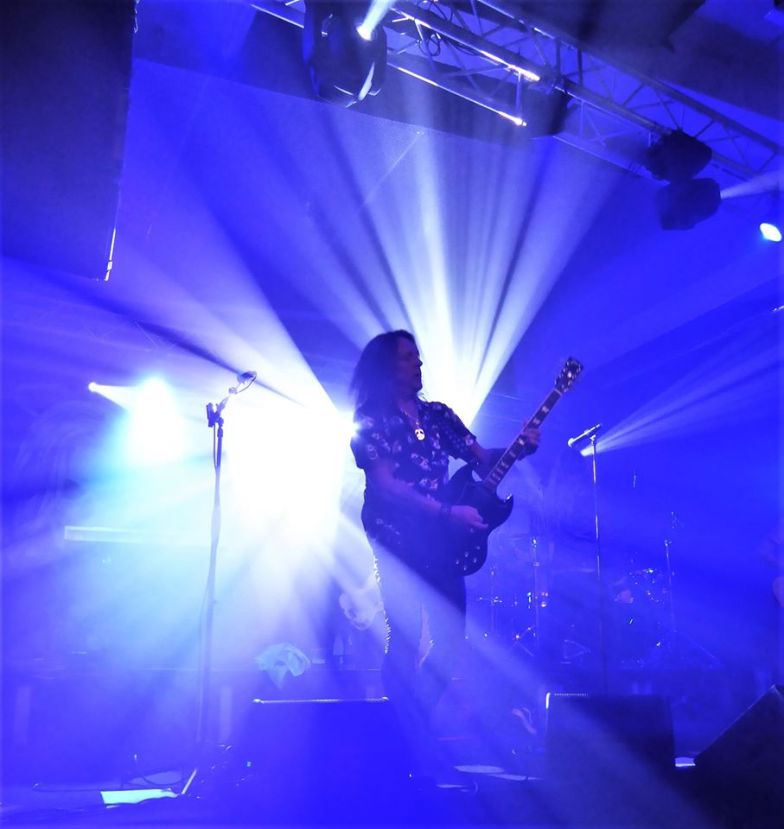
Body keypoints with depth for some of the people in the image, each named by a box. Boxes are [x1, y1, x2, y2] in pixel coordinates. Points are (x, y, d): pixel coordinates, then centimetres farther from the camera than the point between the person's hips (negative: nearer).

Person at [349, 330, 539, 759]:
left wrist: (521, 446, -10)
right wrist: (447, 512, -19)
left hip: (439, 540, 5)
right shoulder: (370, 422, -2)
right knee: (406, 636, -12)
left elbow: (482, 459, 9)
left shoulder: (438, 415, 14)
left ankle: (415, 724, 20)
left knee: (450, 634, 3)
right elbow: (385, 486, -13)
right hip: (396, 540, -5)